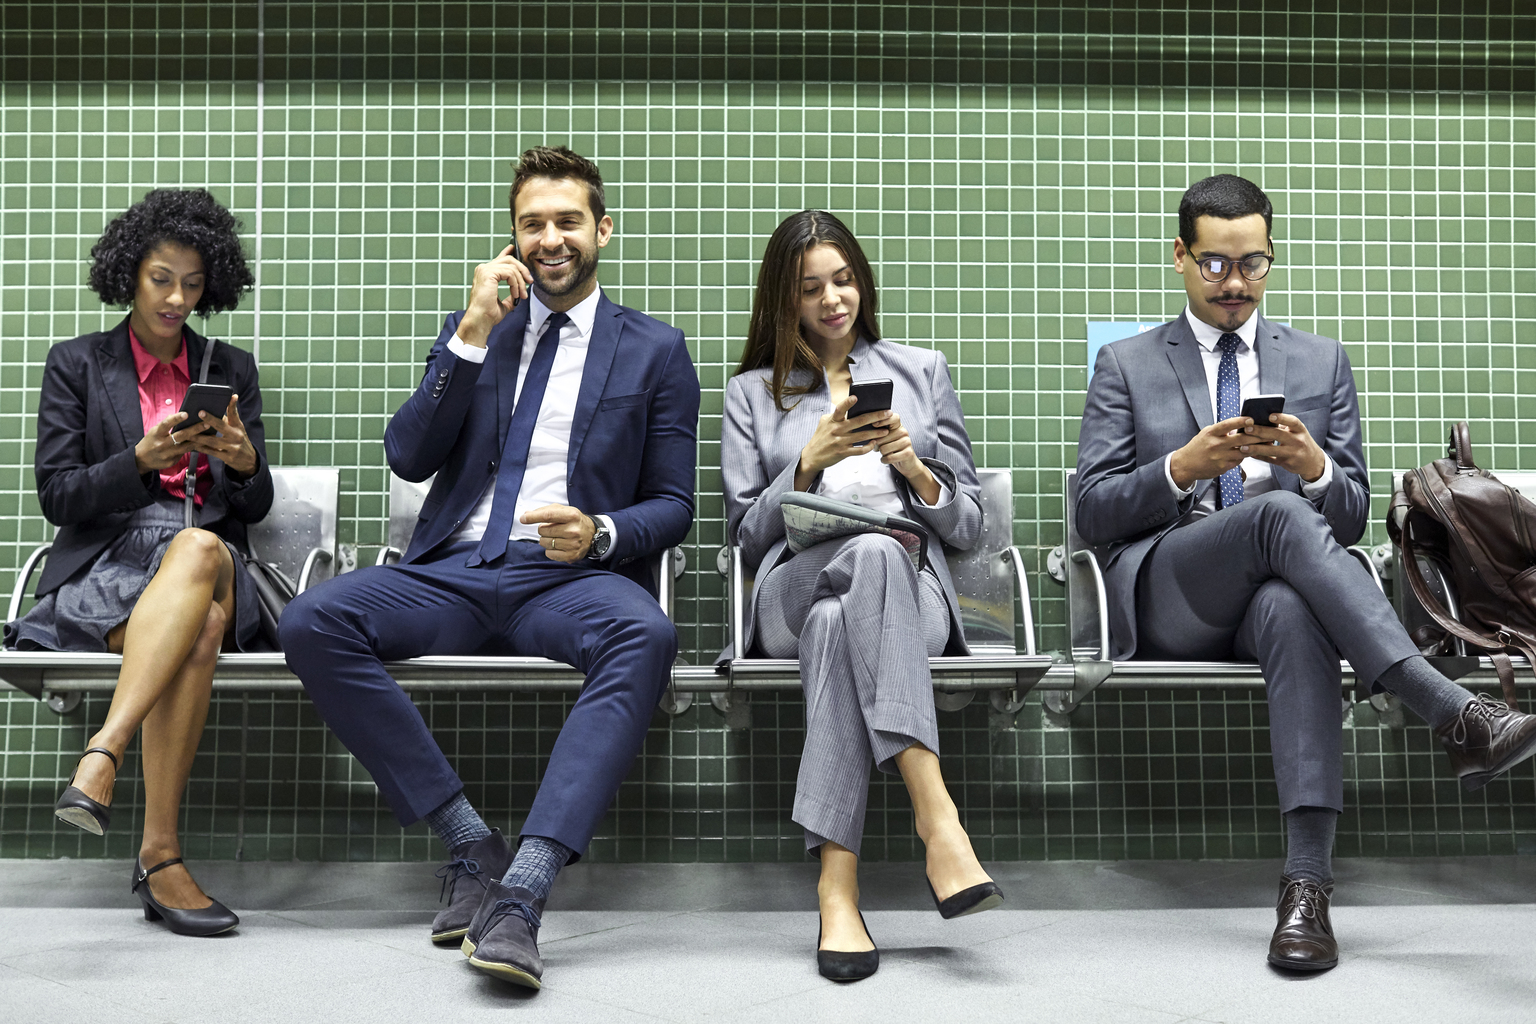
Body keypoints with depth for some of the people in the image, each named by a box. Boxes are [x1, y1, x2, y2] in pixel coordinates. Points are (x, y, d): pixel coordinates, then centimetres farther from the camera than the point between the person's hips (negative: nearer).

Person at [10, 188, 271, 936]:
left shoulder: (232, 371, 17)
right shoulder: (76, 364, 11)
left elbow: (255, 507, 11)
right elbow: (56, 496, 2)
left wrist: (244, 461, -13)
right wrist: (143, 459, -16)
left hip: (212, 559, 2)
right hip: (104, 565, -2)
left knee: (198, 550, -38)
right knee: (197, 626, -37)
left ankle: (102, 755, -46)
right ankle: (161, 857, -40)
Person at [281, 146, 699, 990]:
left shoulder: (655, 351, 12)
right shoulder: (471, 332, 19)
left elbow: (672, 504, 8)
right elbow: (408, 458, 5)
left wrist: (601, 534, -15)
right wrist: (473, 335, -4)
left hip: (572, 577, -2)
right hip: (455, 572, 3)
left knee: (645, 637, -38)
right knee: (312, 622, -25)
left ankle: (522, 889, -43)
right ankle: (470, 843, -20)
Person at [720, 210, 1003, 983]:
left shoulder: (921, 372, 22)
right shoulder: (752, 392, 21)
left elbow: (966, 527, 16)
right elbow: (747, 536, 12)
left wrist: (916, 470, -5)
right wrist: (810, 461, -4)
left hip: (912, 591, 1)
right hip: (793, 586, -1)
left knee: (837, 620, -39)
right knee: (873, 553, -40)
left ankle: (837, 890, -47)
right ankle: (936, 817, -50)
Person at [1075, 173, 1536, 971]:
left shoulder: (1322, 362, 20)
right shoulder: (1126, 366, 15)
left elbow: (1351, 518, 14)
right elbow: (1093, 515, 5)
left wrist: (1314, 466, -9)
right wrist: (1181, 469, -13)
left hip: (1281, 590, 1)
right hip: (1167, 600, -1)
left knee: (1292, 608, -39)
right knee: (1279, 513, -35)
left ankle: (1307, 882, -47)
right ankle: (1453, 715, -44)